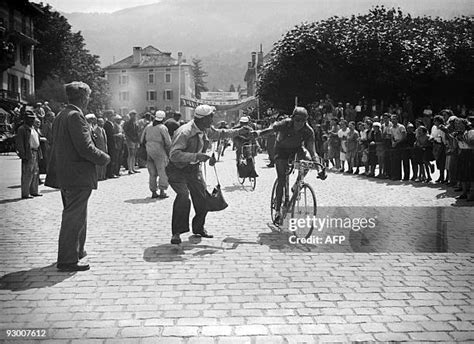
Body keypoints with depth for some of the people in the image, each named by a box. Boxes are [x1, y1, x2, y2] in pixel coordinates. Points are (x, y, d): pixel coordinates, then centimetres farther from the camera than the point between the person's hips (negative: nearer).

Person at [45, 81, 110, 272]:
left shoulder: (60, 116, 12)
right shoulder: (75, 116, -17)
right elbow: (85, 148, -22)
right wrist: (105, 158, -7)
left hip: (64, 175, 10)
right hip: (78, 176, -10)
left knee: (75, 216, 22)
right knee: (74, 218, -3)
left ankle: (76, 251, 35)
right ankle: (67, 260, 3)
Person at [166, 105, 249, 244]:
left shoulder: (206, 130, -1)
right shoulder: (184, 132, -28)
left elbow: (220, 133, 20)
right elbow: (174, 155, -35)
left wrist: (239, 131, 17)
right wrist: (196, 156, -41)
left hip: (193, 168, 8)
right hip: (177, 169, -8)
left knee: (203, 198, 4)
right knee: (183, 196, -26)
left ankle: (199, 227, 26)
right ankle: (176, 232, -15)